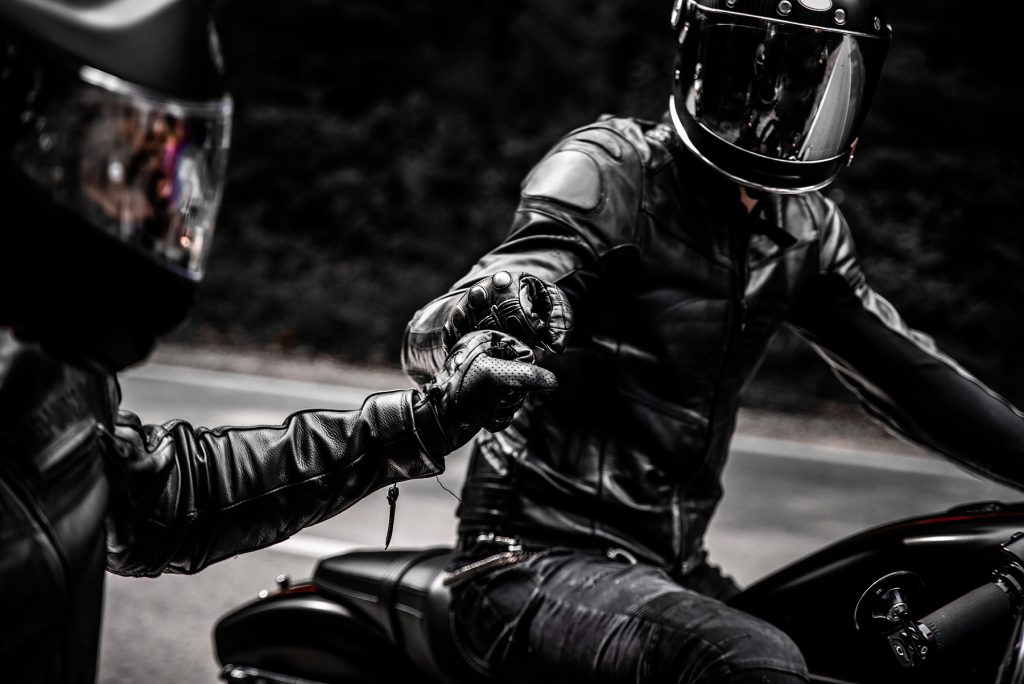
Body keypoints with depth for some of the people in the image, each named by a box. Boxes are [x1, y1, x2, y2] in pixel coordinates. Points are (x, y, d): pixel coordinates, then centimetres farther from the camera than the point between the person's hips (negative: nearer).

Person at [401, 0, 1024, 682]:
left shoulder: (808, 230, 8)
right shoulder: (609, 170, -12)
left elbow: (905, 369, 18)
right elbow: (429, 337, -24)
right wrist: (475, 315, -48)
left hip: (672, 571, 8)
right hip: (542, 556, -8)